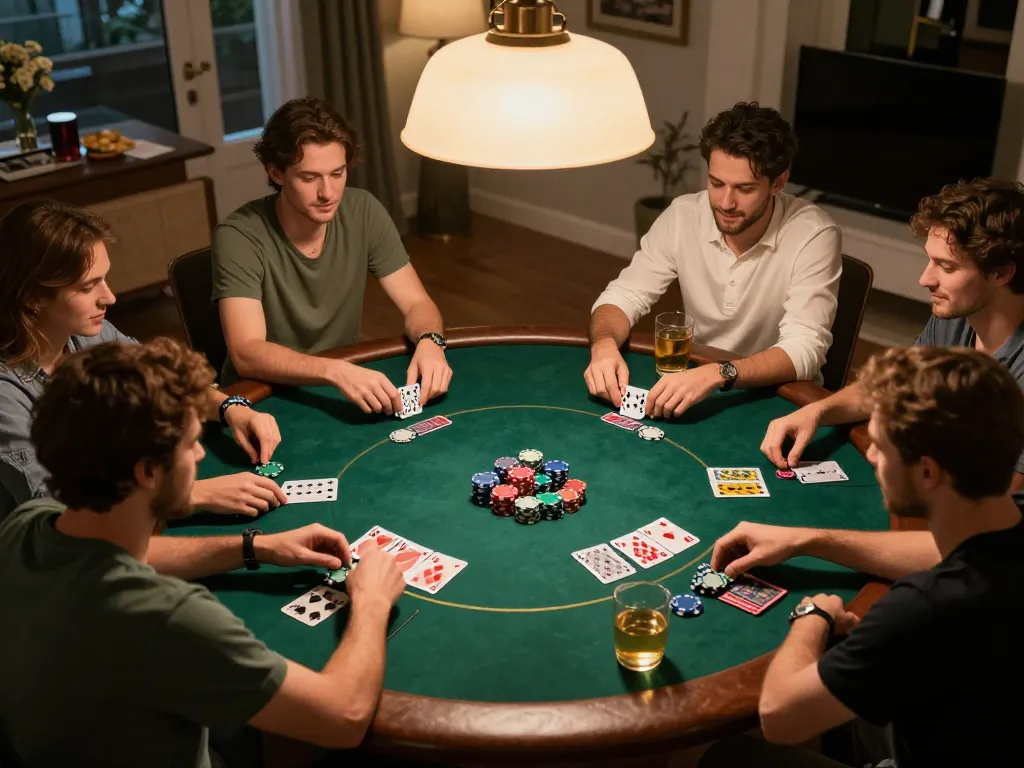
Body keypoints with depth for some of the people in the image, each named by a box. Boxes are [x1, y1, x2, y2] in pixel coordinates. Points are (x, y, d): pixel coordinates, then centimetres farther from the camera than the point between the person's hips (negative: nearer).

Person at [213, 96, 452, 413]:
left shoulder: (364, 213, -8)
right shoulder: (239, 236, -21)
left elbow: (417, 304, -5)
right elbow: (246, 354, -29)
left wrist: (430, 342, -27)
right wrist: (335, 371, -45)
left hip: (345, 389, 3)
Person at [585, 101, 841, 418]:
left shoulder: (814, 236, -19)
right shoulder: (682, 216, -9)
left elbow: (804, 350, -27)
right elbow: (624, 296, -5)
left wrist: (716, 374, -42)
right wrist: (604, 345, -28)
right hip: (694, 382, 2)